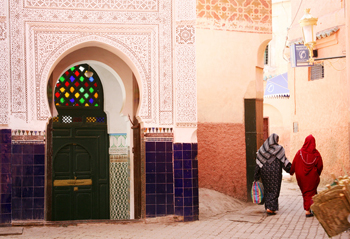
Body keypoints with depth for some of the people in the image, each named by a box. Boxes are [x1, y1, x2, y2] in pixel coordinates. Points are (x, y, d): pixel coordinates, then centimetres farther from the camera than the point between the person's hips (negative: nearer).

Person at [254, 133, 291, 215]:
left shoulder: (262, 149, 4)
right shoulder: (278, 148, -6)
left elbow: (258, 163, 3)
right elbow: (284, 160, -9)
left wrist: (257, 176, 5)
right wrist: (291, 169, 0)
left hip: (264, 171, 4)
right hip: (275, 171, -4)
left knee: (267, 189, 16)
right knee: (274, 190, 1)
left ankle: (268, 207, 20)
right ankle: (270, 208, -9)